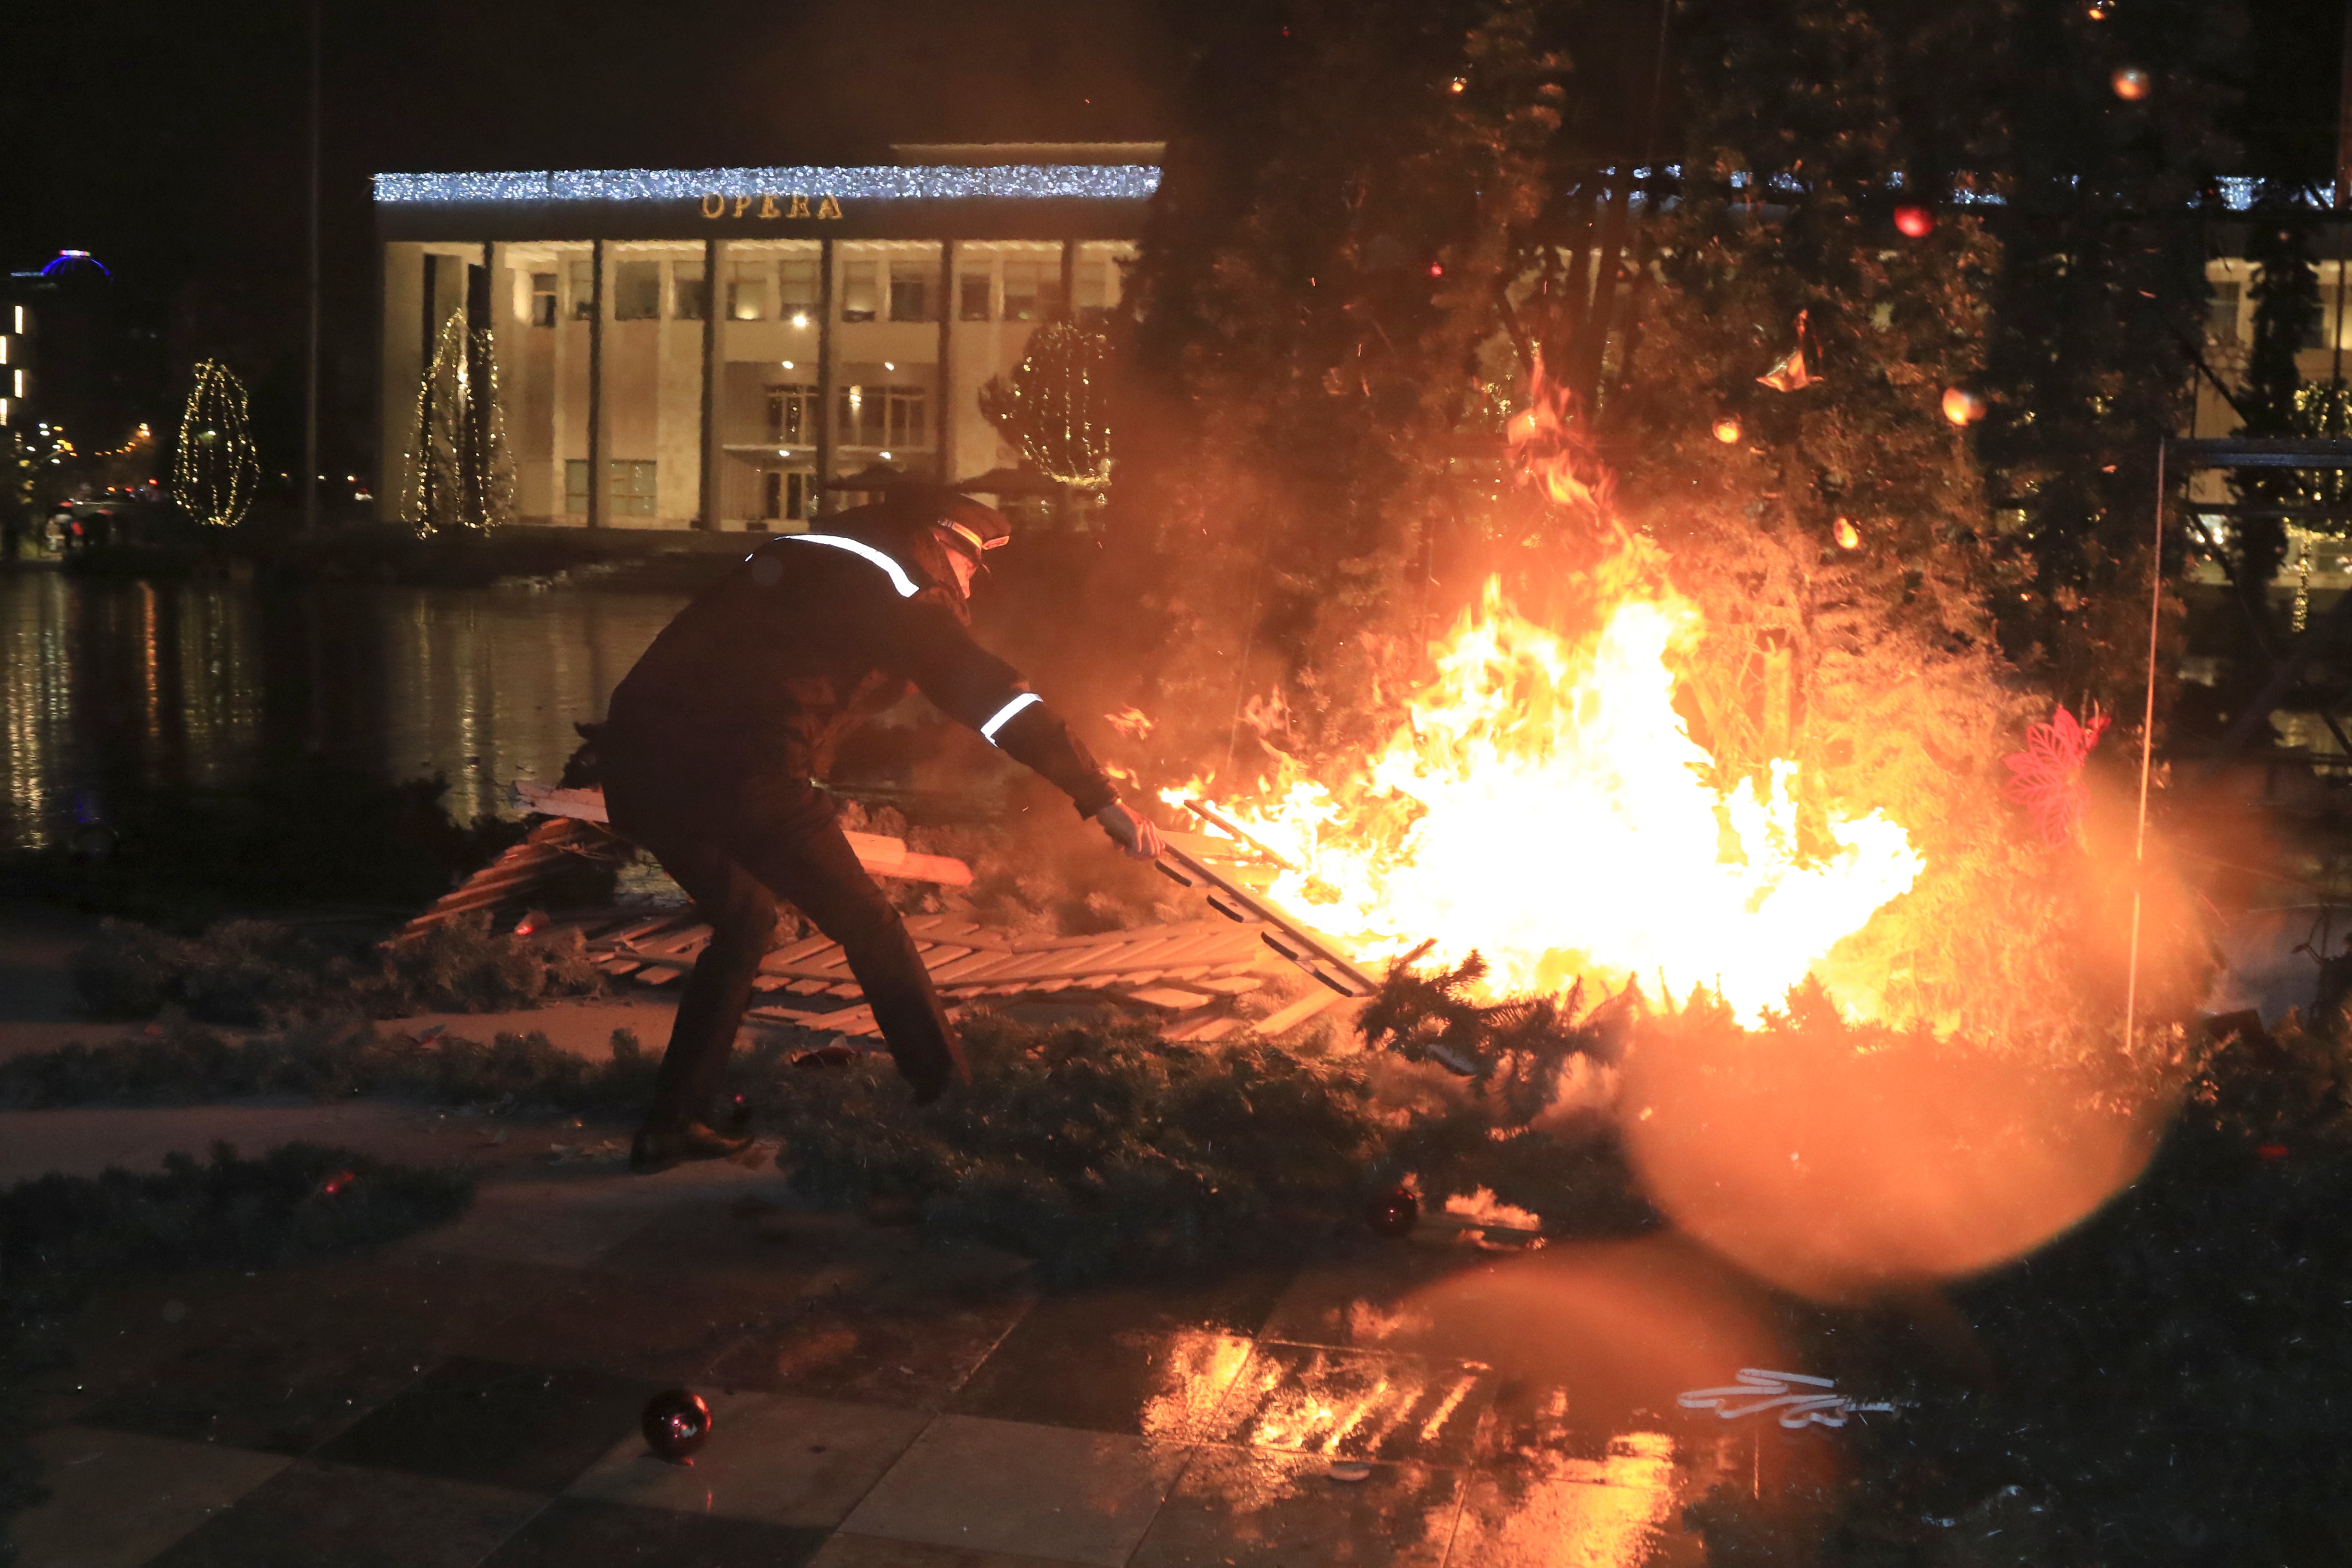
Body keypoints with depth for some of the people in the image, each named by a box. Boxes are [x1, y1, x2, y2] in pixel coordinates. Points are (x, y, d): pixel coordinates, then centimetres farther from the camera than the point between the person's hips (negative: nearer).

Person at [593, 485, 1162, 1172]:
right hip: (741, 772, -8)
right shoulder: (902, 588, 6)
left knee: (744, 921, 27)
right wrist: (1103, 800, 0)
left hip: (637, 753, 8)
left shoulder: (797, 555, 28)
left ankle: (670, 1123, 26)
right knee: (868, 927, 9)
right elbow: (995, 695, 0)